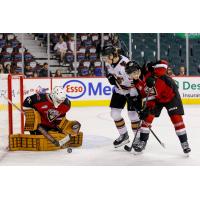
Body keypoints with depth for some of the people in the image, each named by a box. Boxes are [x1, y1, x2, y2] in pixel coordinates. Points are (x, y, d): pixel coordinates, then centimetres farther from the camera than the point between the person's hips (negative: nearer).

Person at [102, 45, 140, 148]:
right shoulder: (109, 62, -9)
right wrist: (110, 77, -9)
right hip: (119, 90, 7)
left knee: (132, 114, -10)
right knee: (114, 113, 4)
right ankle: (124, 135, 20)